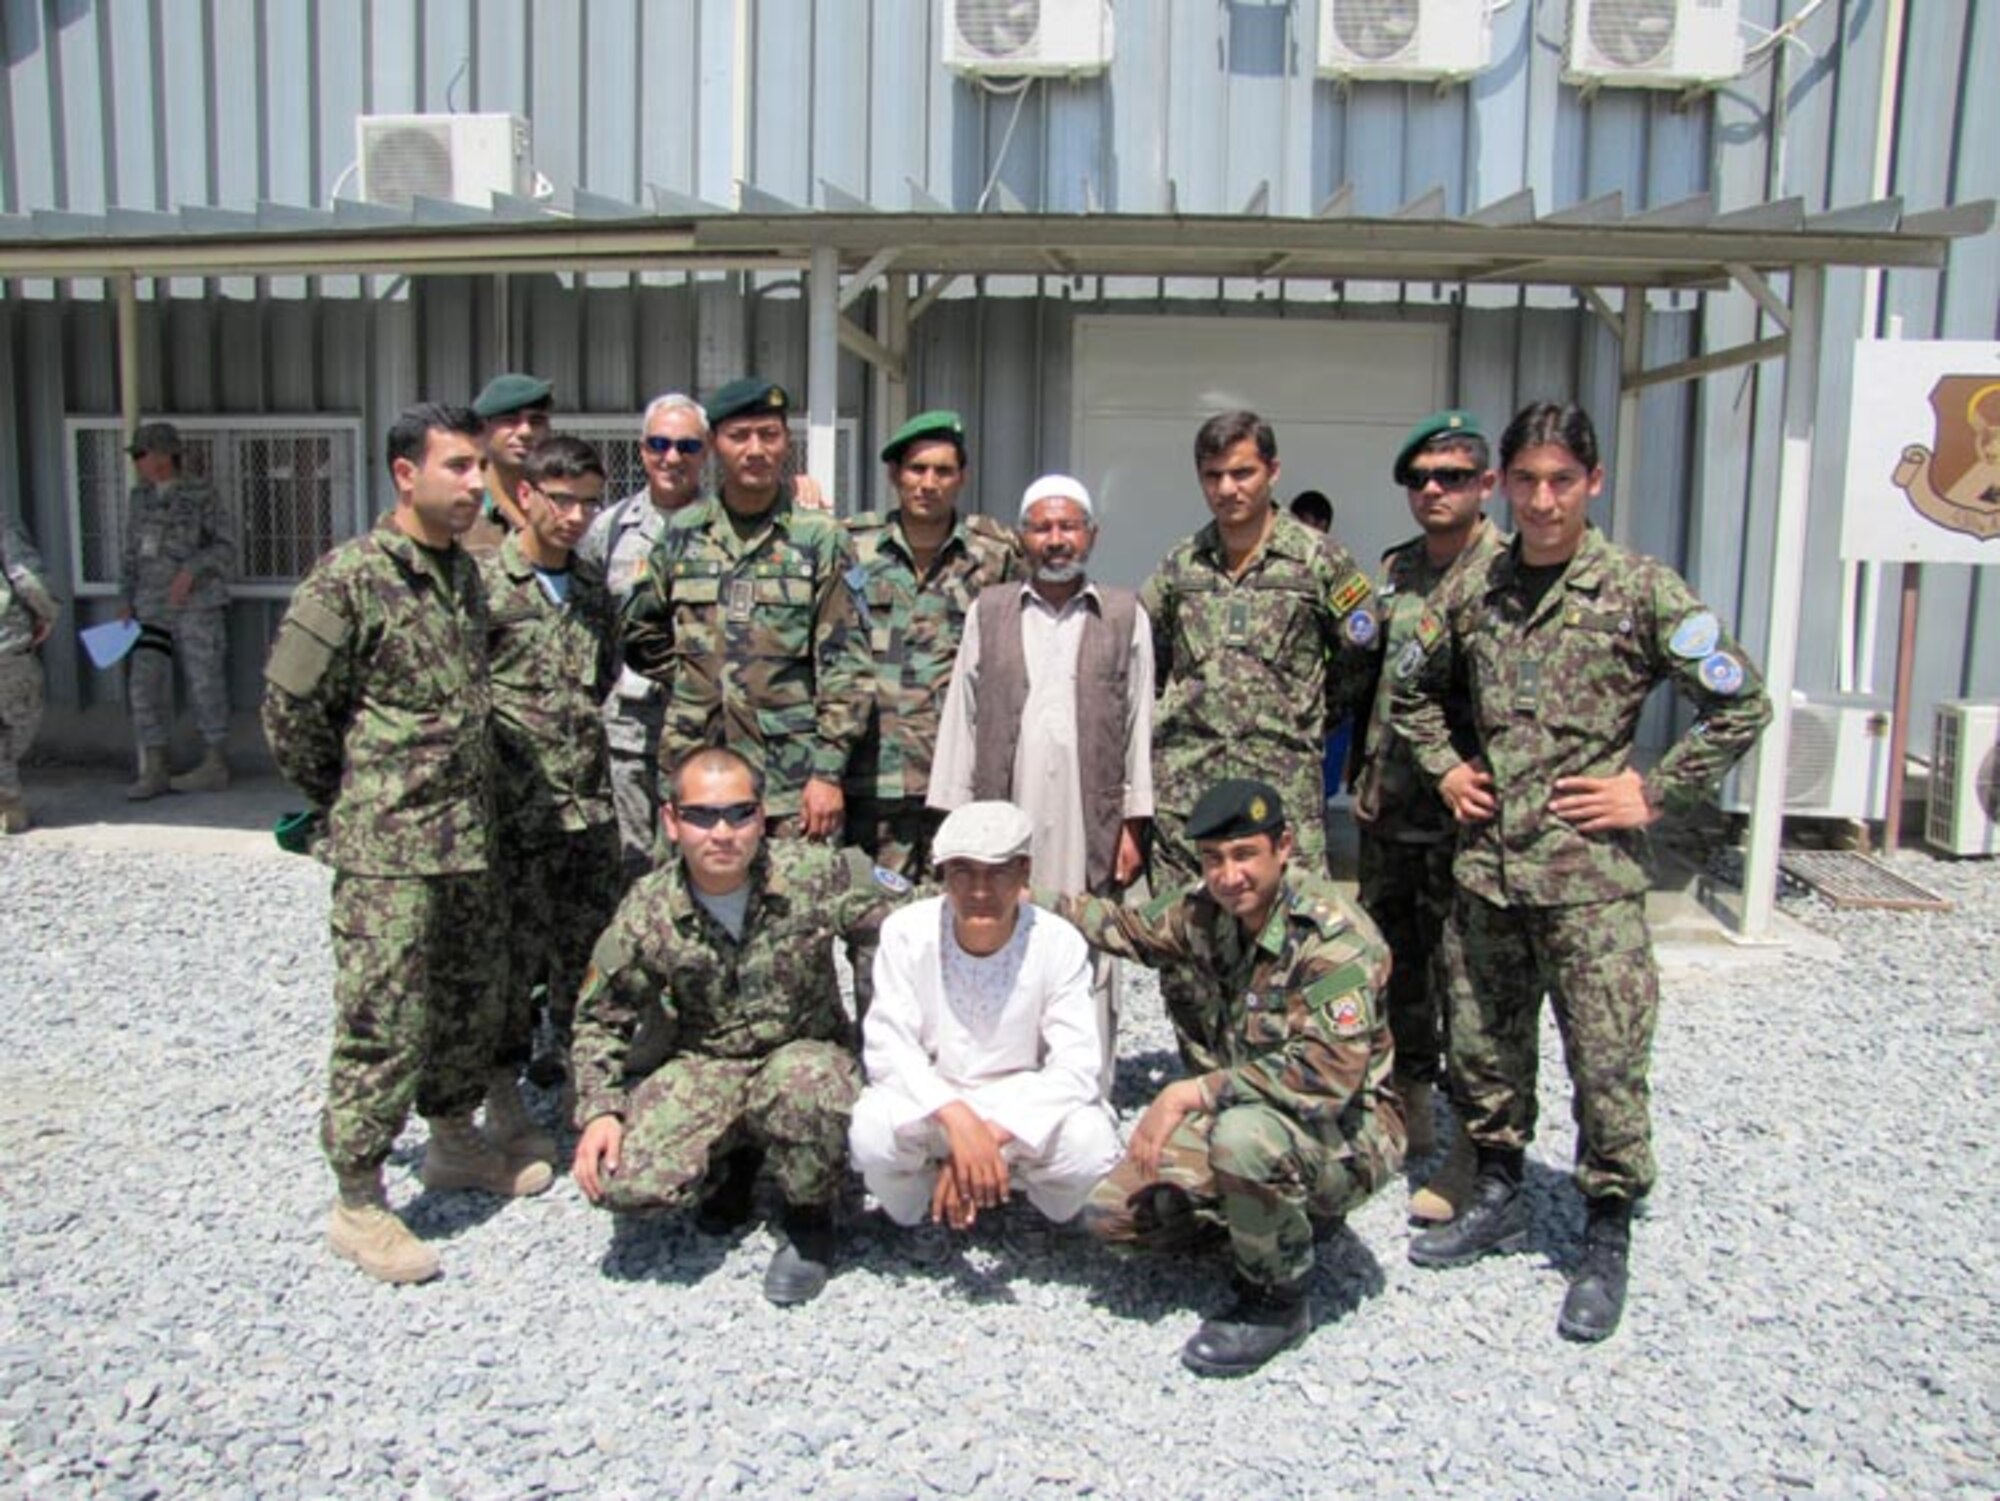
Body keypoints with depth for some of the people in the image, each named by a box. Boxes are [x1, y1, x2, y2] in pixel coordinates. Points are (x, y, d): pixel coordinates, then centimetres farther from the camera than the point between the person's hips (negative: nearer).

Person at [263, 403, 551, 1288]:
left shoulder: (464, 572, 10)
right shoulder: (350, 576, -13)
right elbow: (289, 706, -10)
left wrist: (471, 797, 16)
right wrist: (340, 799, 1)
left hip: (467, 836, 7)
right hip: (385, 848, -7)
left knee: (468, 1004, 18)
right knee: (384, 1024, -1)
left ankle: (454, 1141, 38)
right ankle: (357, 1204, 13)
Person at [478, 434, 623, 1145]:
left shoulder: (592, 591, 12)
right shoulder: (484, 582, -7)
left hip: (590, 804, 6)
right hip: (515, 809, -5)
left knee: (589, 951, 12)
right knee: (514, 954, 4)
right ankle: (504, 1099, 19)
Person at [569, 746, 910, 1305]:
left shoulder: (815, 874, -14)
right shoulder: (647, 912, -8)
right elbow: (600, 1019, 4)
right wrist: (599, 1111, -9)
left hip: (806, 1053, -2)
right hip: (702, 1064, 2)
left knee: (801, 1086, -39)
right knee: (625, 1181, -23)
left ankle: (810, 1220, -6)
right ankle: (732, 1160, 14)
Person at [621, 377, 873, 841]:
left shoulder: (820, 538, 0)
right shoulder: (682, 534, 8)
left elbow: (846, 665, -4)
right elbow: (640, 632, 21)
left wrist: (829, 770, -10)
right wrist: (691, 687, 10)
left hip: (793, 784, -3)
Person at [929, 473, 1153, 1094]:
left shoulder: (1126, 616, 10)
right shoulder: (989, 611, 13)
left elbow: (1139, 724, 7)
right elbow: (961, 717, 10)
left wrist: (1134, 823, 2)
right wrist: (954, 820, 5)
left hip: (1089, 823, -1)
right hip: (1004, 818, 1)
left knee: (1089, 961, 1)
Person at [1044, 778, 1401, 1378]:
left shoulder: (1332, 935, -24)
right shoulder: (1209, 908, -3)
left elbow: (1329, 1072, -33)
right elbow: (1134, 928, 18)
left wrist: (1191, 1092, -33)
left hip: (1347, 1130, -7)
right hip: (1243, 1113, 7)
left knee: (1244, 1136, -39)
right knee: (1112, 1209, -4)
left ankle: (1276, 1302, -10)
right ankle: (1284, 1211, 17)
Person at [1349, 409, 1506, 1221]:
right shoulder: (1394, 570, 13)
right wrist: (1363, 774, 14)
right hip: (1388, 808, 7)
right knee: (1395, 963, 17)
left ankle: (1471, 1151, 11)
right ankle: (1408, 1111, 34)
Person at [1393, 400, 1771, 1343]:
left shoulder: (1640, 589, -6)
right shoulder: (1471, 589, 6)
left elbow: (1740, 706, -5)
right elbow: (1412, 685, 21)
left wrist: (1654, 793, -7)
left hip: (1589, 869, -4)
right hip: (1485, 860, 5)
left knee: (1606, 1058, 1)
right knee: (1482, 1042, 14)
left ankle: (1606, 1241, 18)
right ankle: (1499, 1199, 33)